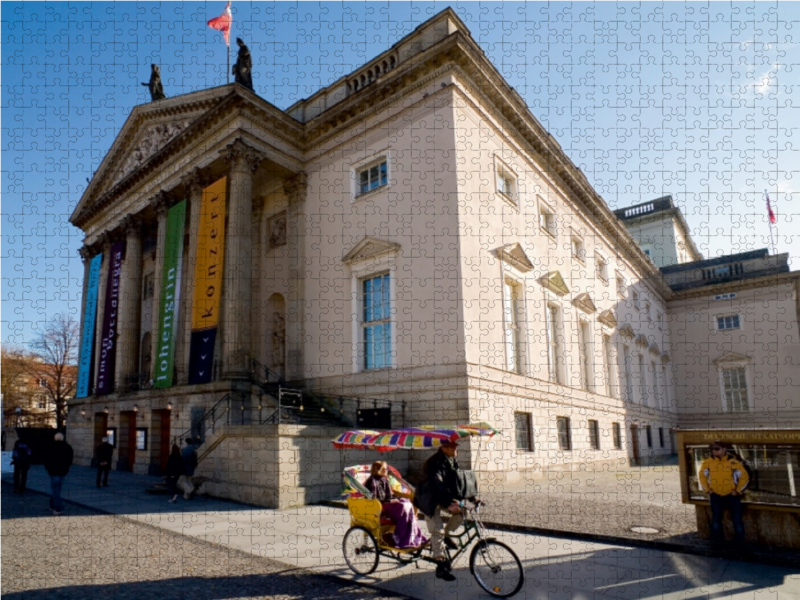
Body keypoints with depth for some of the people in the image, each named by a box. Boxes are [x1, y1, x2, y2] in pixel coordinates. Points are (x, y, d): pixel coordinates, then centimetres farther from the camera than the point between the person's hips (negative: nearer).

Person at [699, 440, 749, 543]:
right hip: (715, 496, 2)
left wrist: (737, 491, -5)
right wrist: (707, 490, 3)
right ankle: (718, 543, 23)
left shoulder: (733, 462, -13)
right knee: (716, 521, 9)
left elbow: (744, 477, -3)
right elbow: (702, 476, 8)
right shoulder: (707, 462, -6)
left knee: (737, 521, 5)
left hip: (732, 496, -2)